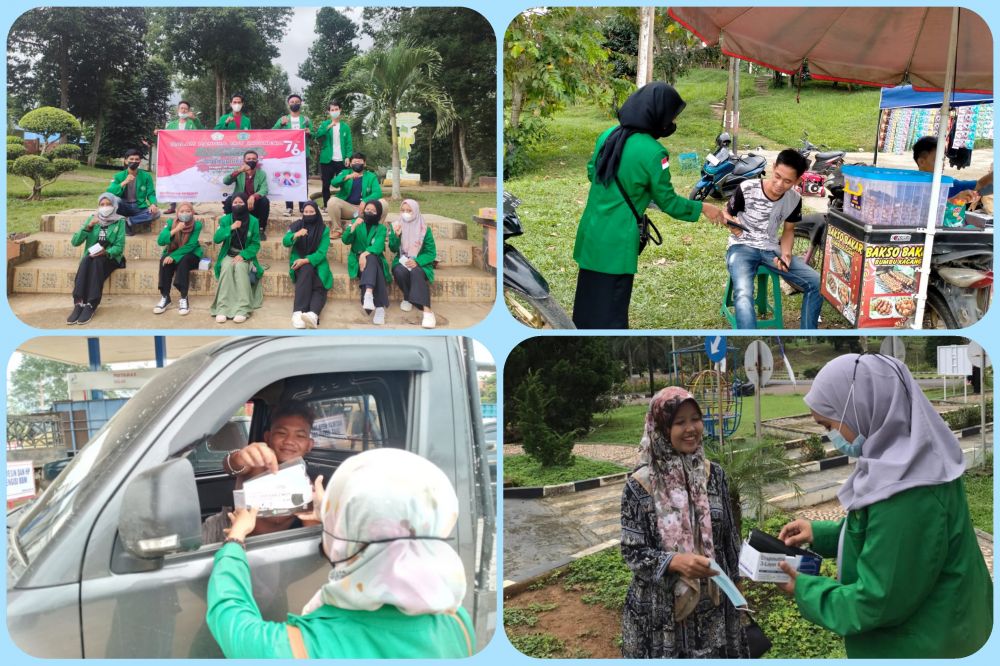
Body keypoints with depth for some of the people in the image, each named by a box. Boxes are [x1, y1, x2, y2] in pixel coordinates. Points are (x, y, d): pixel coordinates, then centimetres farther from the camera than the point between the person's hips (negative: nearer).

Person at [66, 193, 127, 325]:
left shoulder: (119, 221, 2)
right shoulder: (92, 218, 9)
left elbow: (119, 247, -6)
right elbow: (74, 242, 0)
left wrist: (105, 252, -26)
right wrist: (89, 226, -12)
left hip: (111, 257, -2)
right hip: (91, 257, 2)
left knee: (97, 261, -36)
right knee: (86, 260, -33)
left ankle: (91, 305, -39)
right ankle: (79, 303, -41)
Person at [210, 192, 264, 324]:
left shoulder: (253, 221, -1)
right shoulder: (225, 219, 2)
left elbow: (256, 244, -3)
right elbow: (216, 239, -6)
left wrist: (242, 255, -18)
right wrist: (231, 228, -18)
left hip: (245, 256, -1)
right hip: (229, 254, 1)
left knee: (240, 267, -35)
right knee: (227, 267, -33)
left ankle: (242, 309, -41)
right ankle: (222, 308, -40)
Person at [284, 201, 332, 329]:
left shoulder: (323, 230, 0)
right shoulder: (296, 225, 3)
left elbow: (321, 252, -9)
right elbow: (285, 242, -10)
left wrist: (306, 260, -24)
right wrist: (295, 235, -31)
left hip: (316, 262, 0)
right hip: (299, 261, 0)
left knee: (319, 286, -29)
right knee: (306, 270, -35)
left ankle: (313, 314, -57)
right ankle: (298, 312, -48)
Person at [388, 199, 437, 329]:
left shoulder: (425, 229, -4)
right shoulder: (396, 226, 2)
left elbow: (431, 253, -5)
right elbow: (393, 249, -1)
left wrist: (417, 261, -22)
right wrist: (396, 235, -21)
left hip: (420, 263, -2)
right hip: (402, 261, 2)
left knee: (416, 273, -36)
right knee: (400, 272, -34)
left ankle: (427, 310, -49)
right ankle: (407, 298, -7)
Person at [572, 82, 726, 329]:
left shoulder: (608, 136, 3)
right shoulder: (652, 152, -17)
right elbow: (667, 201, -7)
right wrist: (703, 208, 5)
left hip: (591, 233, 7)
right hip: (616, 241, -7)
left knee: (589, 301, 18)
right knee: (610, 311, 5)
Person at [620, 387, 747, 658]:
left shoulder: (713, 474, -2)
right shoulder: (640, 485, -15)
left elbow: (729, 537, 8)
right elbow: (632, 552, -13)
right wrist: (676, 561, -29)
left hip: (711, 603, 4)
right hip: (660, 609, -3)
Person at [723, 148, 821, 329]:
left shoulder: (795, 199, -2)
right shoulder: (747, 188, -15)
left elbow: (789, 230, 12)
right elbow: (726, 213, 0)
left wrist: (785, 253, -8)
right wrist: (733, 224, -25)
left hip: (771, 249, 5)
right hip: (742, 248, -4)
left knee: (817, 283, -10)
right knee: (743, 295, -35)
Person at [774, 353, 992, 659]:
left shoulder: (905, 493, -31)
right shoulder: (909, 459, -1)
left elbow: (876, 603, -26)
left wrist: (803, 590, -12)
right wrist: (820, 533, 4)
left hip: (918, 646, -8)